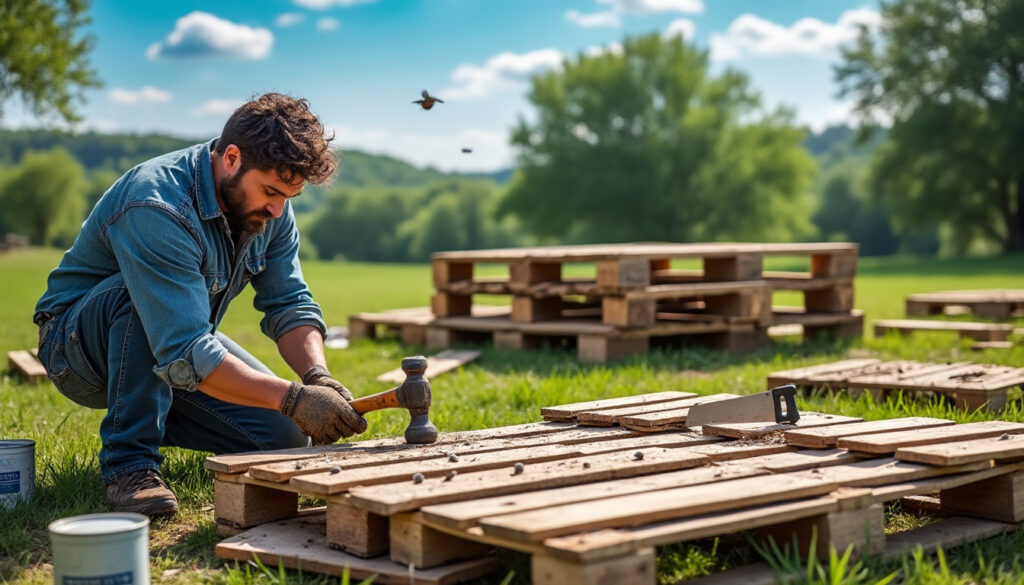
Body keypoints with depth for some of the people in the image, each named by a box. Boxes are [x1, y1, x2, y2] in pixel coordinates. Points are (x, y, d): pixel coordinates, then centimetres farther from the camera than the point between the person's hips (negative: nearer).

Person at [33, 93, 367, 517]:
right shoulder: (157, 208, -35)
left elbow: (290, 305, -8)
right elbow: (185, 356, -41)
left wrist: (318, 377, -27)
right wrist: (293, 398, -46)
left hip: (179, 343, 7)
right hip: (77, 346, -6)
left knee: (284, 437, -9)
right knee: (142, 293, -39)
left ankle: (153, 417, 15)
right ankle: (129, 463, -25)